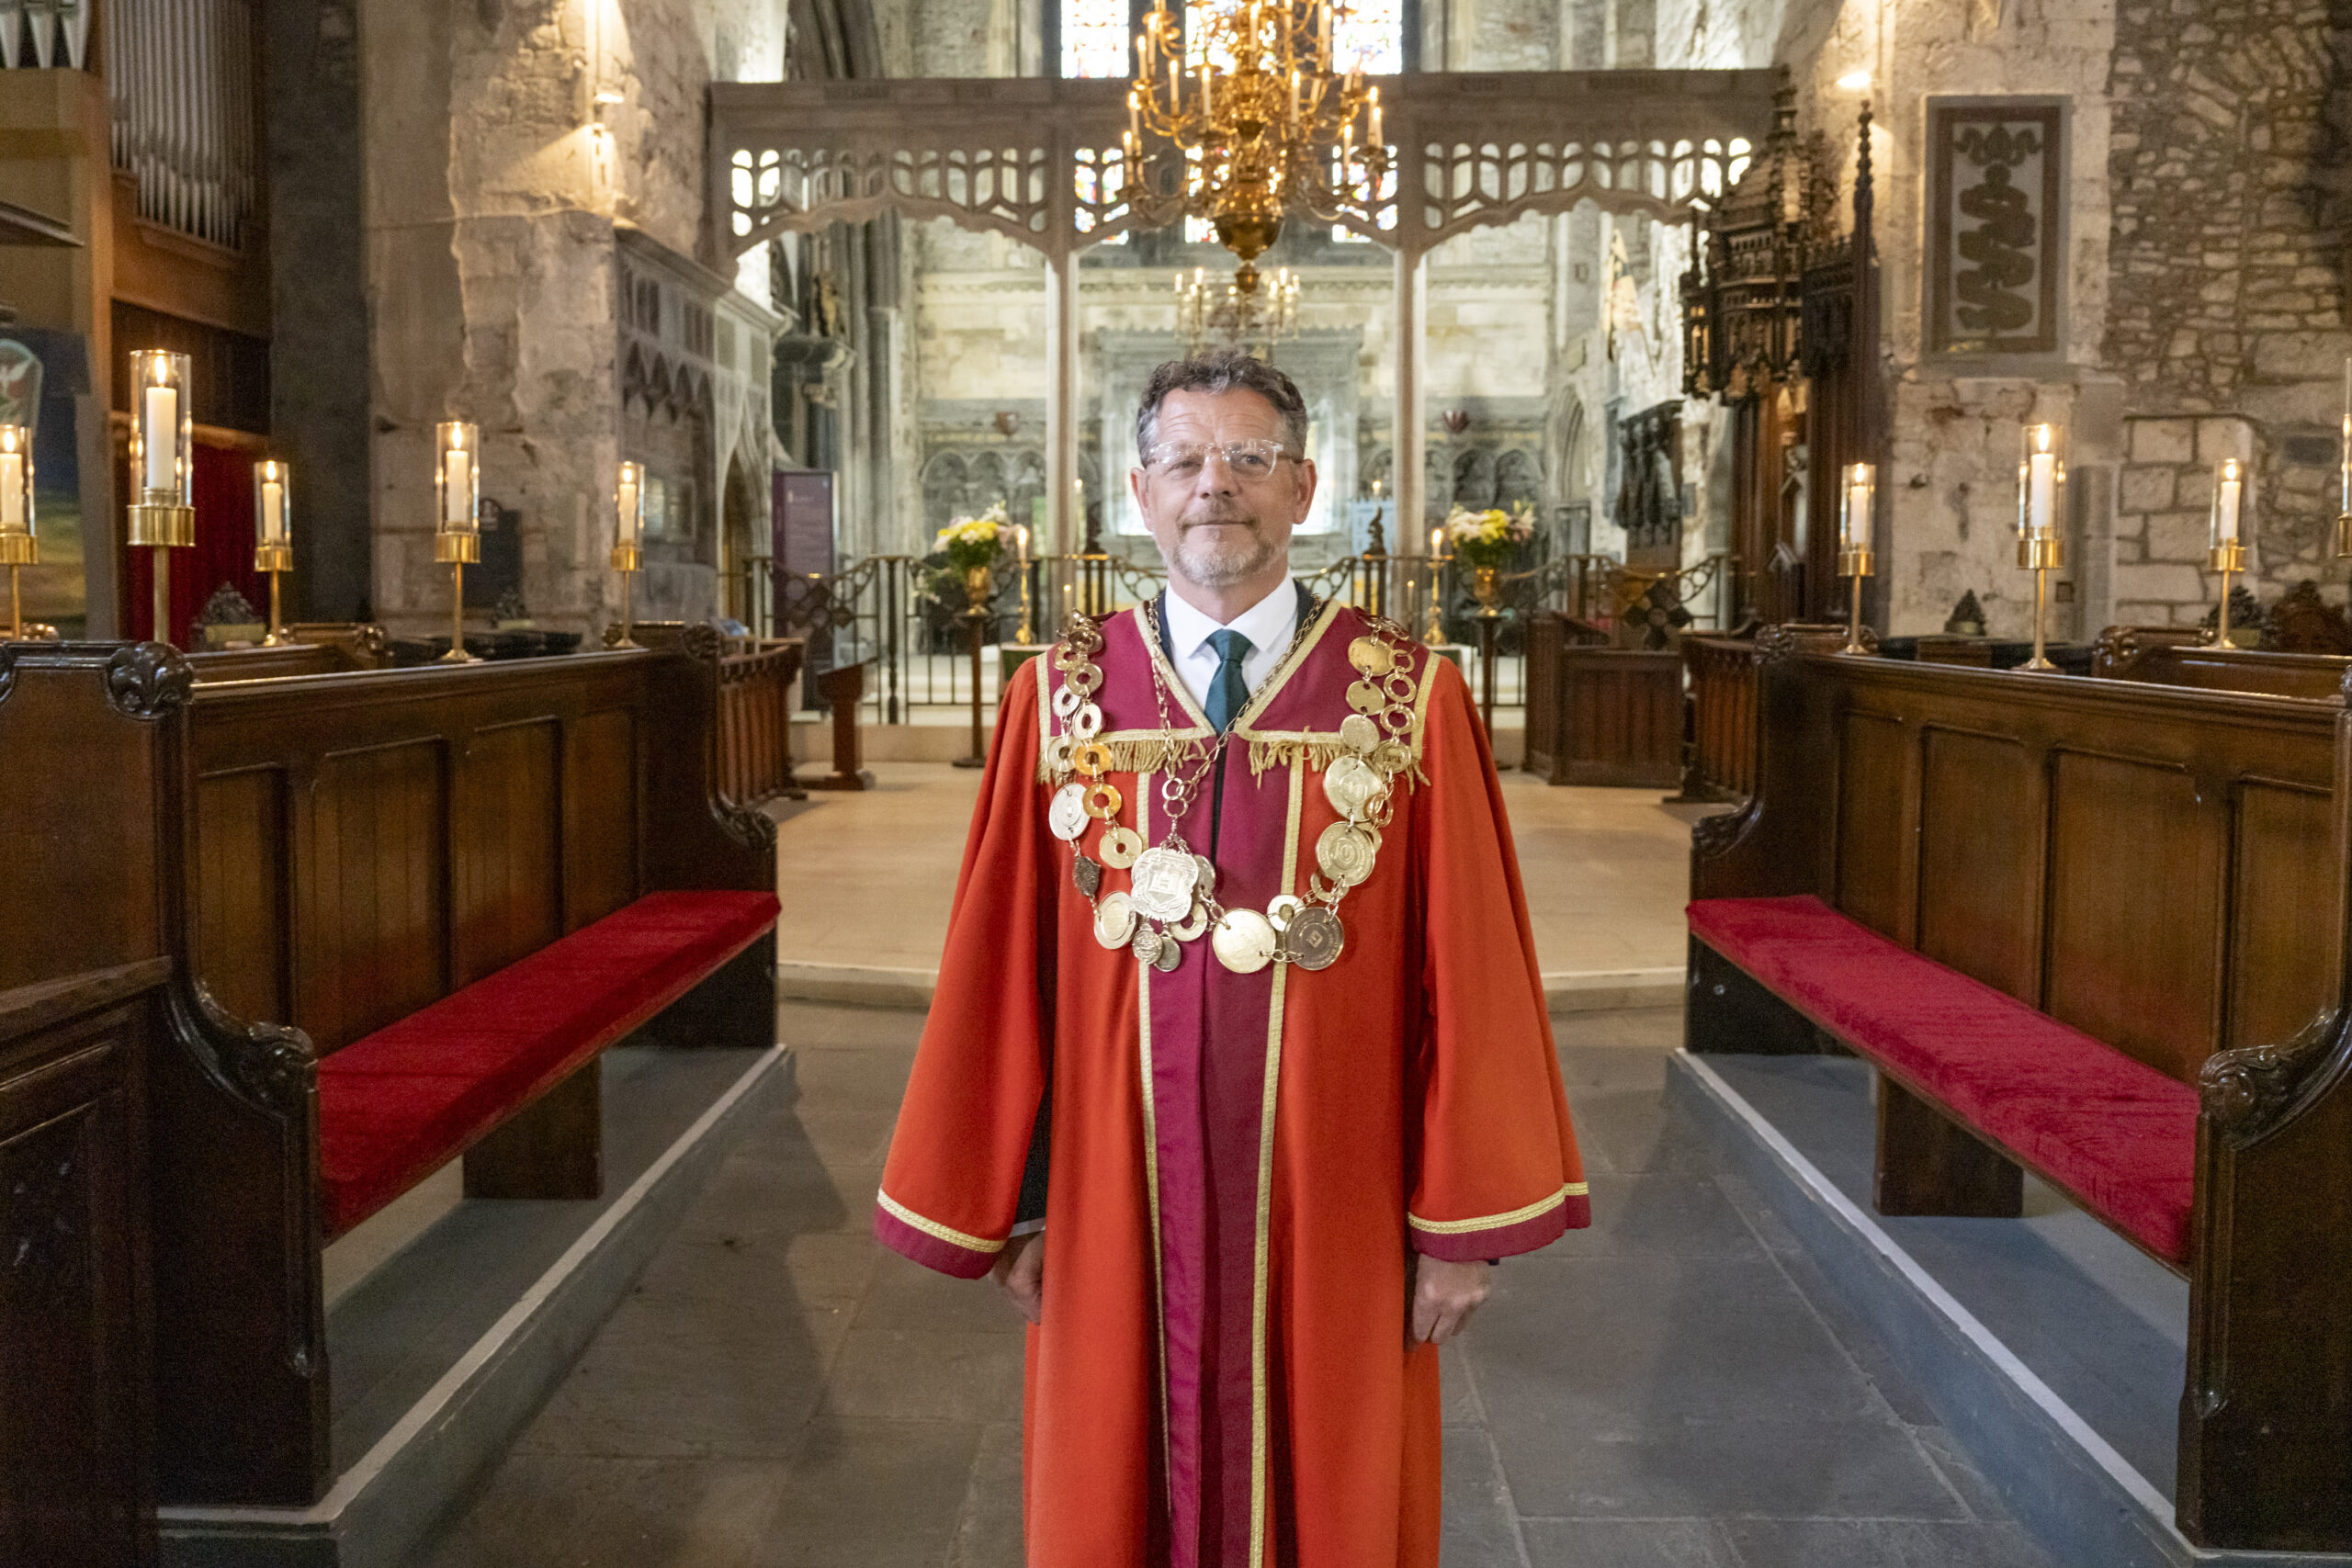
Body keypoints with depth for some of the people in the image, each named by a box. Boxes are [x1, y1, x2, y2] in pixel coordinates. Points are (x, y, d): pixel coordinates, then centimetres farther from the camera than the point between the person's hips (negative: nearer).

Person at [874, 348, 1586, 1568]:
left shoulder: (1411, 701, -5)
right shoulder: (1060, 698, -1)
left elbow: (1467, 973, -5)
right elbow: (1000, 974, 1)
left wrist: (1462, 1224, -5)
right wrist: (1013, 1208, 2)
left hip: (1335, 1227, -1)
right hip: (1117, 1223, 1)